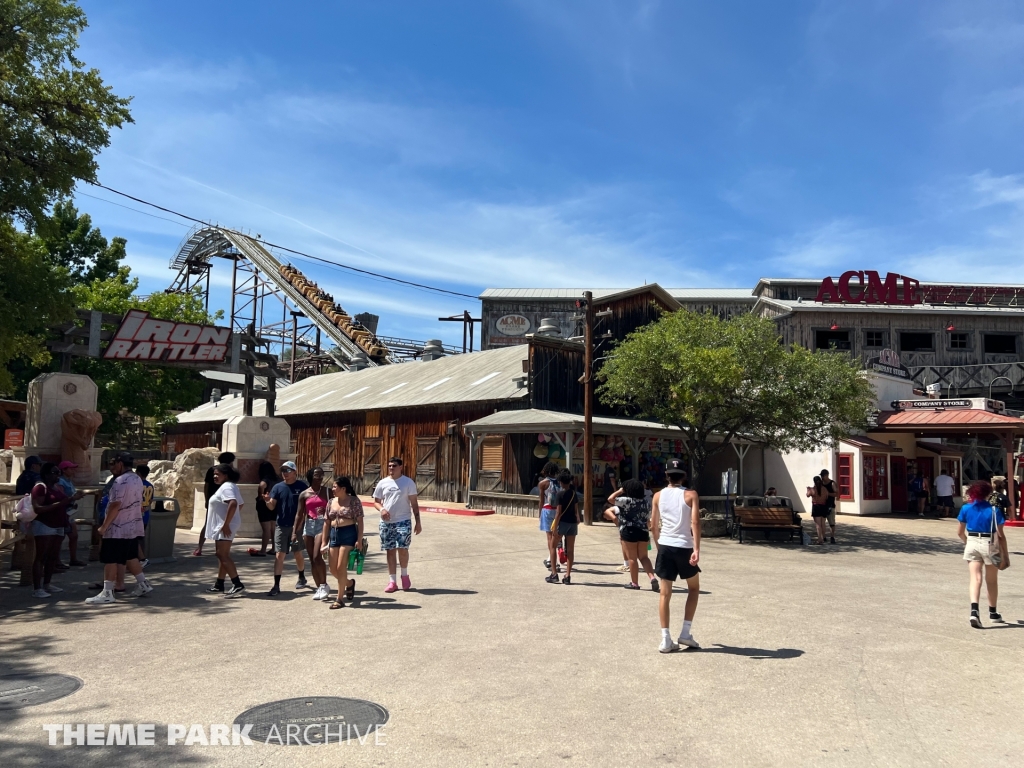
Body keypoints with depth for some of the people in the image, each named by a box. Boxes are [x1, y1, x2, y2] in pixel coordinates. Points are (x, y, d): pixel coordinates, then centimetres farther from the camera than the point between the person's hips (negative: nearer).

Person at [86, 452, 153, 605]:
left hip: (118, 529, -9)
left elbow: (115, 506, -23)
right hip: (133, 526, 9)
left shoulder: (120, 481, -19)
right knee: (131, 557, 18)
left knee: (110, 560, -3)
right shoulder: (137, 479, 11)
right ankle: (143, 585, 21)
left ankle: (107, 593, -1)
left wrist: (103, 526, -17)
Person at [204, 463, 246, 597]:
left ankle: (237, 585, -18)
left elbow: (233, 504, -32)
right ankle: (219, 585, 24)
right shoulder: (227, 486, 18)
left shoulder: (226, 487, -16)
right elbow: (240, 504, 24)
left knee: (223, 555, -13)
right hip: (222, 526, 11)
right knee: (222, 555, 16)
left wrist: (226, 524, -29)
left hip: (224, 527, -11)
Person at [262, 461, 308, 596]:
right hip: (281, 526, 1)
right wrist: (268, 501, -23)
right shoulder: (278, 487, 2)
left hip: (297, 525, -1)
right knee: (279, 556, -3)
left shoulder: (302, 486, -4)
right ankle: (276, 586, 0)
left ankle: (302, 578, 35)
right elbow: (272, 507, -3)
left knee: (298, 554, 14)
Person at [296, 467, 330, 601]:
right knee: (312, 559, 6)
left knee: (317, 557, -14)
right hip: (308, 525, 3)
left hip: (322, 524, -3)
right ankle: (319, 587, 17)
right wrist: (295, 532, 3)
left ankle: (324, 585, 2)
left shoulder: (327, 491, 2)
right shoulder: (304, 494, 5)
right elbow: (300, 514, 6)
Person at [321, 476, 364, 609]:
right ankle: (349, 583, 36)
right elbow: (326, 523, 12)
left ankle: (339, 599, 3)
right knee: (333, 569, 7)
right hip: (334, 534, 6)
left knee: (341, 567, -8)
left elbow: (359, 521, -7)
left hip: (348, 534, -6)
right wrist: (324, 542, 9)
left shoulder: (354, 501, -6)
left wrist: (359, 539, -14)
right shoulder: (331, 502, 9)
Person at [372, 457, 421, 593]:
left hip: (403, 521, -3)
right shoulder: (383, 483, 7)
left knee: (402, 548, -12)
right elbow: (376, 501, 13)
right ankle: (392, 581, 12)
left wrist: (418, 522, -3)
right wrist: (382, 509, -11)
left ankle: (405, 575, 13)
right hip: (386, 522, 3)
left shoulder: (408, 482, 0)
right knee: (390, 550, 5)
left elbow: (414, 503, 1)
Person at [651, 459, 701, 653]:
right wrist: (697, 549, -18)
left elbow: (654, 526, 10)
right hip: (684, 547, -2)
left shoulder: (658, 496, 6)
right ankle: (686, 633, 13)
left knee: (665, 592, 7)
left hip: (665, 546, 2)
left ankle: (666, 640, 5)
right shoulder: (690, 495, -3)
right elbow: (695, 522, -14)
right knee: (693, 588, 19)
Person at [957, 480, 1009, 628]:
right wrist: (1005, 553, 1)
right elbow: (1000, 535, -8)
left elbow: (960, 532, 6)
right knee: (991, 581, 16)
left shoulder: (966, 508, -1)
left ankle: (974, 610, -22)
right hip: (990, 544, -1)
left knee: (975, 579, -2)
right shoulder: (994, 510, -9)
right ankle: (992, 613, 32)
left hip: (972, 544, 1)